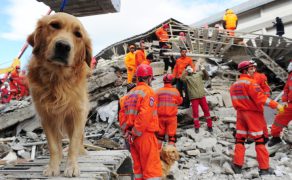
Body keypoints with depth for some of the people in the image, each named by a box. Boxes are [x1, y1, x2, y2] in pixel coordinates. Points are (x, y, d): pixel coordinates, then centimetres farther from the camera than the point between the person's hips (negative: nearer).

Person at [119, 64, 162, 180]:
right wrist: (135, 133, -13)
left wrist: (127, 131, 5)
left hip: (133, 136, 7)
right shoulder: (148, 92, -9)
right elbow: (145, 115, -19)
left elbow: (123, 114, 8)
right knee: (152, 167, -4)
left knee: (138, 167, 16)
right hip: (145, 134, -7)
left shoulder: (130, 93, 13)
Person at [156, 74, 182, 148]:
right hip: (171, 117, -2)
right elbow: (180, 101, 8)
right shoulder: (175, 91, -8)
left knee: (160, 134, 16)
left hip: (160, 116, 2)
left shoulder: (158, 91, -5)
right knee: (172, 135, 6)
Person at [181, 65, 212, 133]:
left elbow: (206, 77, 5)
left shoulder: (199, 74, 12)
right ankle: (196, 127, 13)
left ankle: (209, 126, 19)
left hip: (202, 95, 2)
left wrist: (204, 71, -9)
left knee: (206, 110, 7)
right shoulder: (187, 77, 3)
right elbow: (182, 78, -16)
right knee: (195, 112, 1)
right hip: (194, 97, -2)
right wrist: (186, 71, -19)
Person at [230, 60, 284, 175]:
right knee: (260, 140, 3)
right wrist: (276, 105, -21)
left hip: (240, 114, 6)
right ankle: (264, 168, 8)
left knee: (240, 139, 12)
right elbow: (260, 98, -23)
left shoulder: (234, 85, 8)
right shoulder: (250, 82, -16)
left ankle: (237, 165, 13)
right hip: (253, 114, -6)